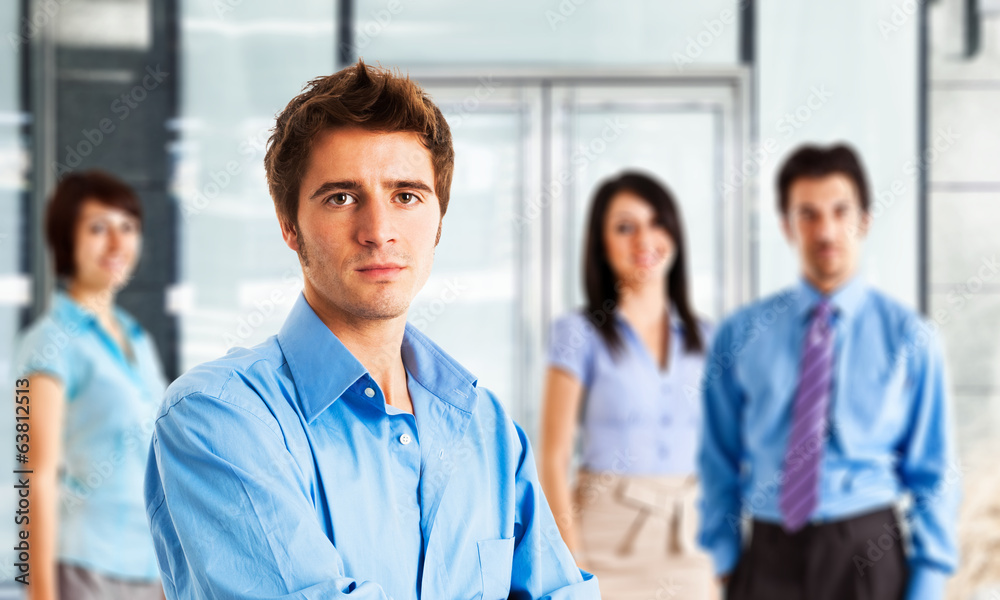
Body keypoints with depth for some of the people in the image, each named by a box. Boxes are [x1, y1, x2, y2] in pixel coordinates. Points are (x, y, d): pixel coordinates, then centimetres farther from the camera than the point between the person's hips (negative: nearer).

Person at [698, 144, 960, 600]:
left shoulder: (908, 336, 1)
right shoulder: (739, 336, 4)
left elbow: (933, 476, 1)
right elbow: (719, 464, 8)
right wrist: (726, 559, -1)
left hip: (867, 554, -1)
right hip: (768, 561, 1)